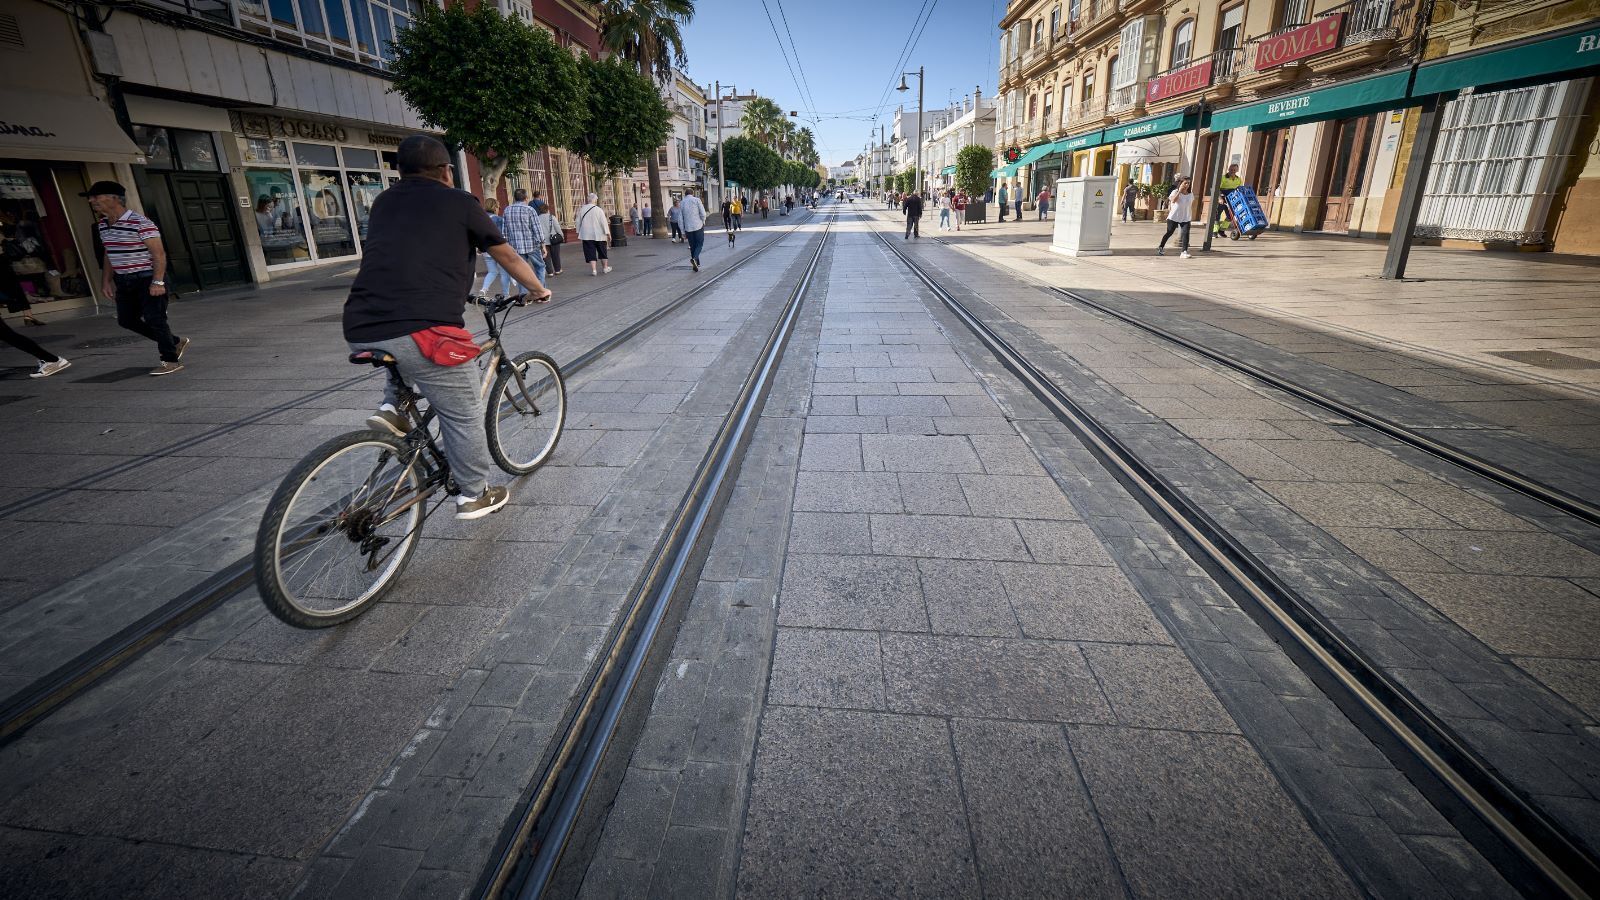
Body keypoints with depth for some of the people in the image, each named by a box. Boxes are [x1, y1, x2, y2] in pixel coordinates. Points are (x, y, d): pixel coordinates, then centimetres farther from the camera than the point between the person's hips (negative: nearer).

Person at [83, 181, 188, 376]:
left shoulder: (140, 223, -16)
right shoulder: (103, 225, 10)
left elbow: (159, 253, -18)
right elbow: (109, 254, 20)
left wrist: (158, 282, -23)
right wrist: (107, 279, 17)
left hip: (147, 278, -9)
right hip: (123, 281, 9)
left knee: (154, 319, -9)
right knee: (126, 320, 9)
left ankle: (171, 361, -1)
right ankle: (176, 342, 20)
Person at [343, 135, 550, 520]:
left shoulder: (384, 201, 23)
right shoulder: (459, 202, 8)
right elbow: (508, 257, 17)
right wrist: (539, 290, 34)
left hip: (360, 330, 6)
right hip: (424, 327, -6)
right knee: (463, 414, 10)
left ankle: (393, 409, 23)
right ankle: (475, 496, 21)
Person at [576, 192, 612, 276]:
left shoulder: (582, 210, -1)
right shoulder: (599, 210, -10)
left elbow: (578, 222, 8)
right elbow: (604, 222, -8)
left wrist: (578, 232, 19)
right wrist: (608, 233, -2)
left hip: (587, 235, 1)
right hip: (598, 235, -1)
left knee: (590, 253, 3)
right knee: (602, 251, 14)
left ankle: (594, 270, -3)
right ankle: (606, 267, 24)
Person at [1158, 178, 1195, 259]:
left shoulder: (1191, 194, 7)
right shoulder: (1175, 192, -6)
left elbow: (1192, 205, 17)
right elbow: (1173, 200, -27)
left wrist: (1192, 215, 15)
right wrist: (1179, 191, -25)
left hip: (1186, 218, 3)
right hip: (1174, 217, -3)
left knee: (1186, 233, -13)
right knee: (1169, 233, 10)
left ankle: (1184, 252, -16)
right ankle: (1160, 247, 32)